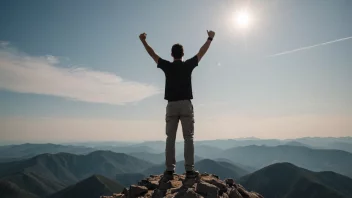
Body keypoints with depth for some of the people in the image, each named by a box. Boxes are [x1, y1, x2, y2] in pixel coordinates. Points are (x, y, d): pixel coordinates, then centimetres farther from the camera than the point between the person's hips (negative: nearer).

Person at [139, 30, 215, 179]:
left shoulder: (167, 66, 4)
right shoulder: (188, 65, 3)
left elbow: (152, 53, 14)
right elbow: (201, 52, 14)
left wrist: (143, 40, 26)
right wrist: (210, 38, 26)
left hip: (172, 106, 1)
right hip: (186, 105, -1)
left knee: (170, 138, 4)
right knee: (188, 138, 1)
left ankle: (170, 170, 4)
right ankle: (189, 170, 0)